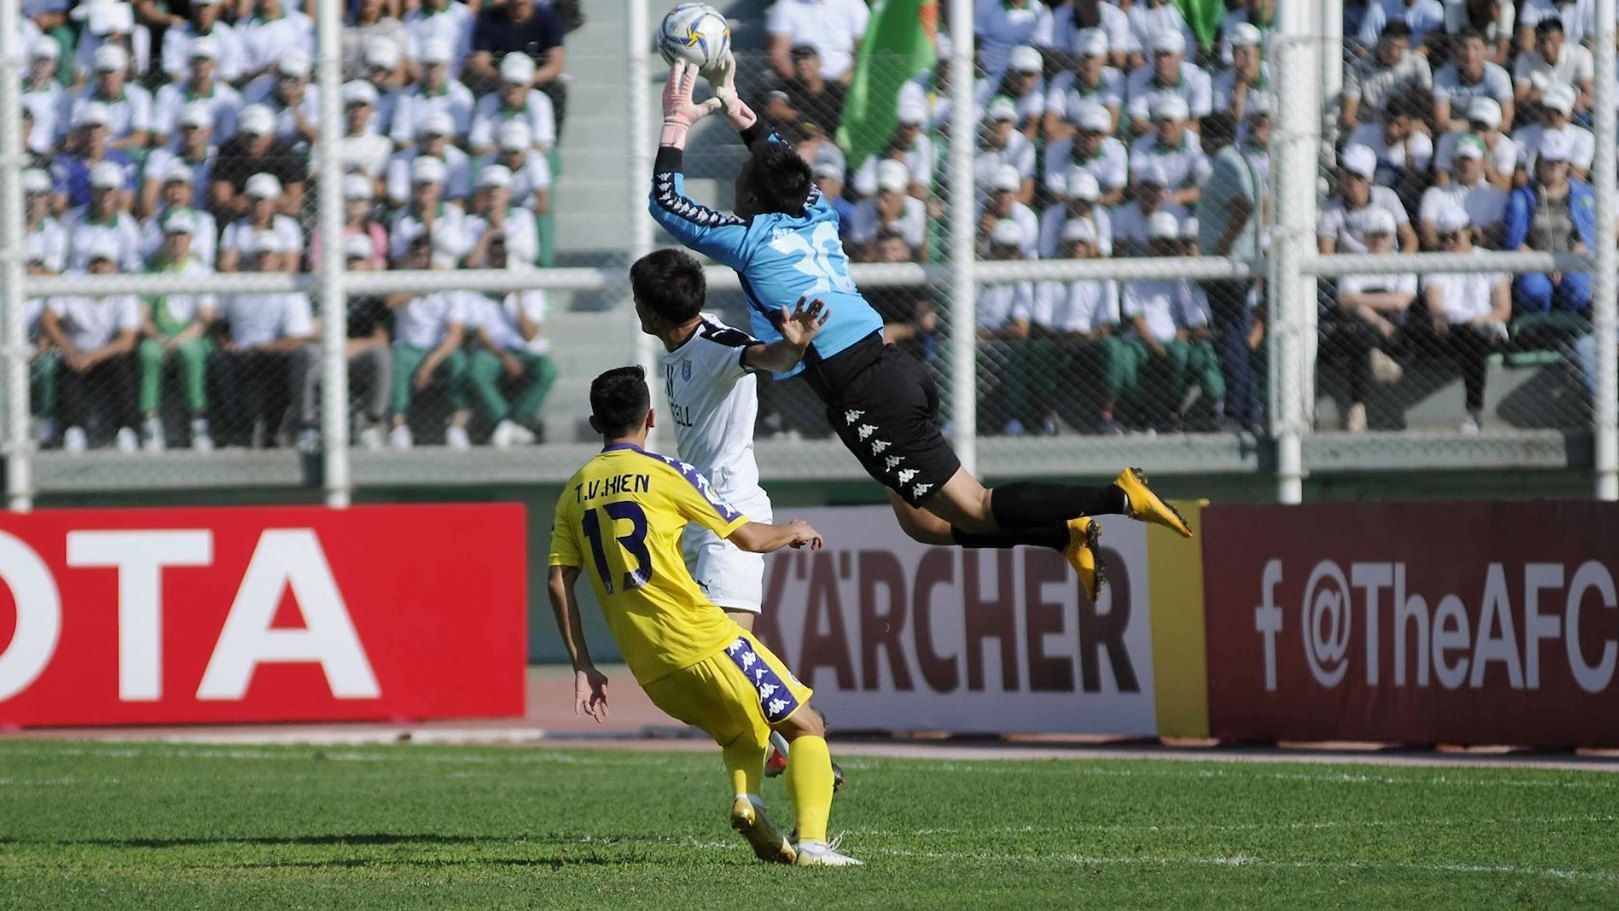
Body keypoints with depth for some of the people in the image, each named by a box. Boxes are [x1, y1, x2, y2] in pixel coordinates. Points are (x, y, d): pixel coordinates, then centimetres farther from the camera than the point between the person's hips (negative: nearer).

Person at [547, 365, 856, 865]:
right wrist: (795, 531, 21)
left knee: (741, 734, 27)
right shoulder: (666, 473, -3)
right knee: (806, 727, 5)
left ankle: (745, 798, -4)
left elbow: (558, 582, 6)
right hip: (702, 639, -5)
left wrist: (583, 667, 10)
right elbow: (750, 538, 0)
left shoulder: (574, 492, 11)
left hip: (650, 669, 5)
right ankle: (812, 841, -15)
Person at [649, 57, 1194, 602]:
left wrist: (677, 124, 14)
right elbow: (783, 170, 39)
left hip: (864, 394, -8)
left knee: (975, 511, -6)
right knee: (924, 523, 19)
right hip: (898, 368, 8)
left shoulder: (751, 238, -4)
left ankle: (1114, 498, -18)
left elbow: (666, 202, 6)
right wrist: (736, 109, 43)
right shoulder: (818, 219, 16)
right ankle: (1067, 533, 9)